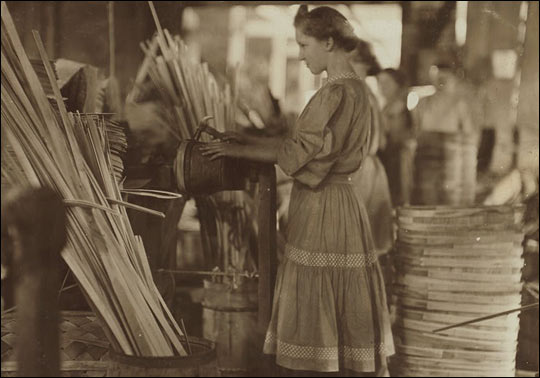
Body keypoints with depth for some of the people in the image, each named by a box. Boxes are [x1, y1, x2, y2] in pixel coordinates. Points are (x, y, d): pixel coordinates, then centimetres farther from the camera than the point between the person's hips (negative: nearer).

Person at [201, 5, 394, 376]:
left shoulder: (337, 93, -17)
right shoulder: (355, 87, 12)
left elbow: (296, 153, -17)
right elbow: (308, 145, 12)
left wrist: (238, 149, -9)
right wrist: (247, 140, 9)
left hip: (322, 207, -9)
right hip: (339, 200, 9)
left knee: (316, 307, -1)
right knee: (342, 310, 14)